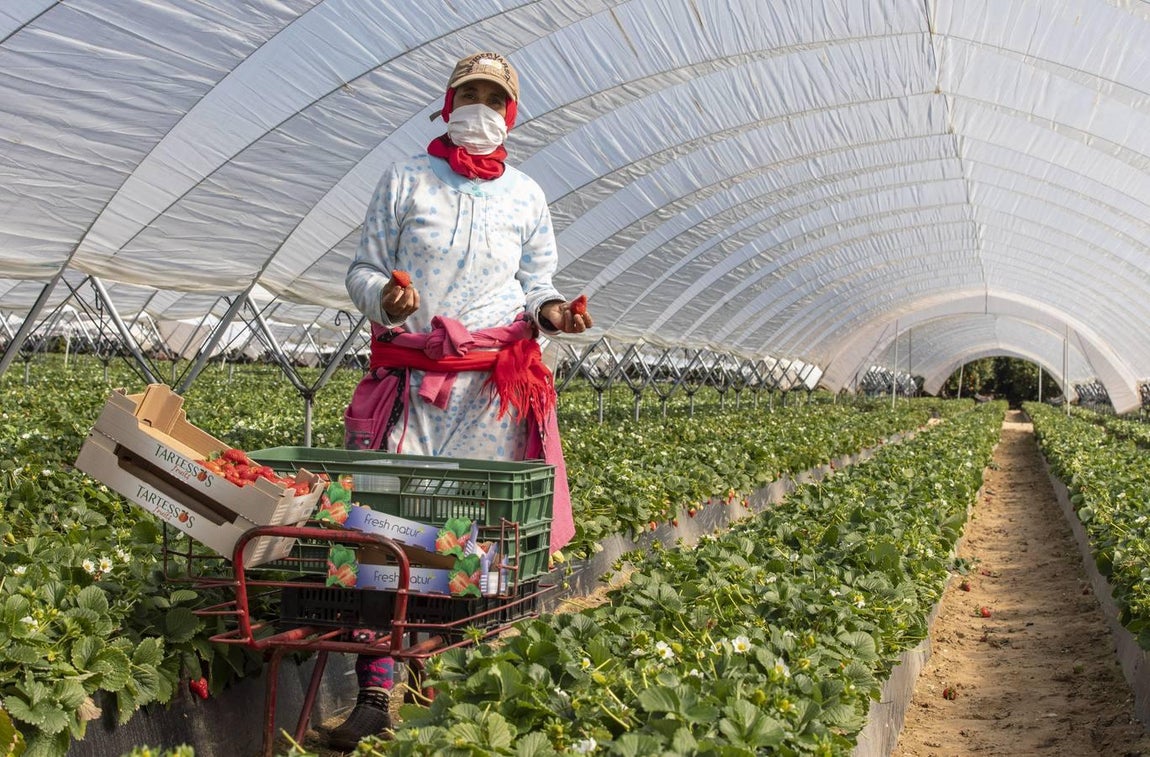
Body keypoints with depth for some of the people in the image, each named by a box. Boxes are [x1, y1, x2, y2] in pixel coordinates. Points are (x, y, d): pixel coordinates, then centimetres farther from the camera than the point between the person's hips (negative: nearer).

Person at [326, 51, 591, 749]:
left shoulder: (526, 195, 14)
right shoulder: (405, 182, 10)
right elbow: (363, 270, 10)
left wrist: (551, 312, -6)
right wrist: (383, 298, -13)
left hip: (496, 384, 1)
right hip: (409, 377, 0)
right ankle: (375, 694, -2)